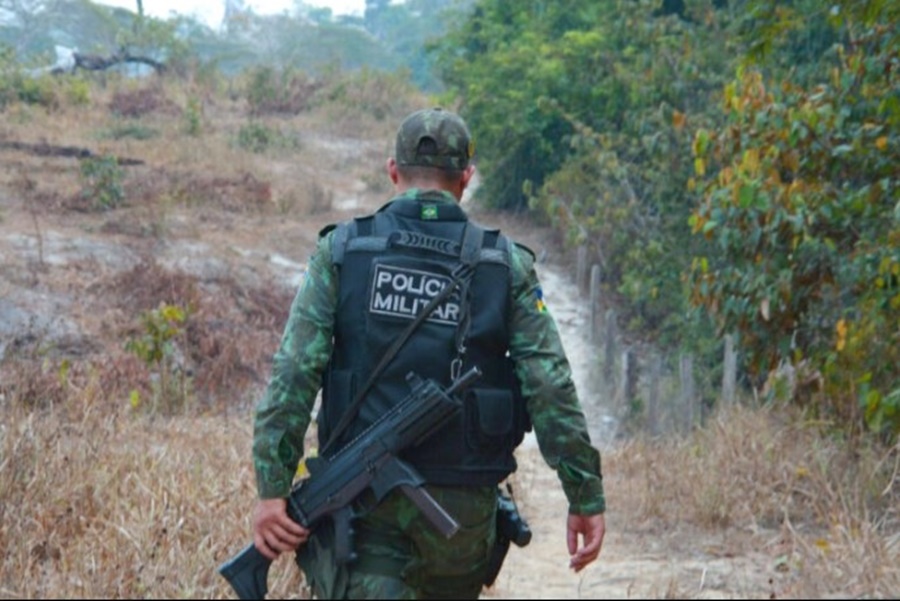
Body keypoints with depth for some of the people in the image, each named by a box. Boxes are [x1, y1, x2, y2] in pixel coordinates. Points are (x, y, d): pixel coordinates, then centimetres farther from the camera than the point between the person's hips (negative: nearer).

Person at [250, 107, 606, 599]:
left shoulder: (340, 251, 0)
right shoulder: (506, 265, 0)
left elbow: (294, 373, -8)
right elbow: (551, 390, -4)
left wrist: (272, 489, -8)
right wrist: (586, 496, 1)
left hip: (365, 499, -1)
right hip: (463, 504, 1)